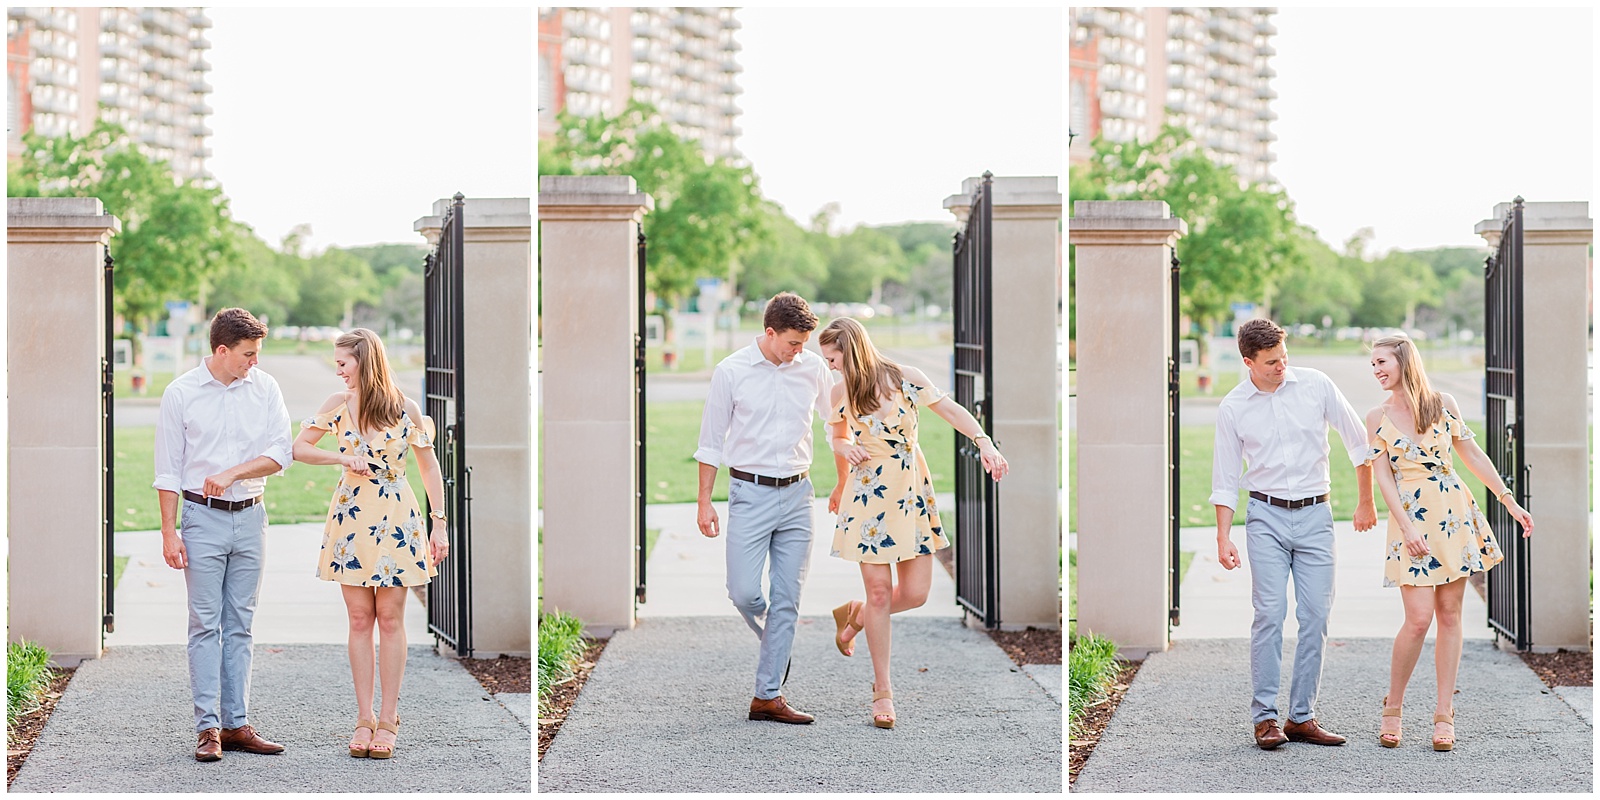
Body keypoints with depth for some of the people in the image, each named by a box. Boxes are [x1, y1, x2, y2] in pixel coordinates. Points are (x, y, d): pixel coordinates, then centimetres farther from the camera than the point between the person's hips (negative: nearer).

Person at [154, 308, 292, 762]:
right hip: (203, 518, -3)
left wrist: (231, 473, -14)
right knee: (205, 624, -4)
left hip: (250, 518, 3)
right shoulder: (181, 393, -3)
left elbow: (280, 454, -1)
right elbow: (168, 470, -1)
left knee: (240, 625, 6)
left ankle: (237, 724, 9)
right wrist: (169, 532, -6)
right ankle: (208, 727, -4)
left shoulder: (265, 389, 4)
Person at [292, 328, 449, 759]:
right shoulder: (338, 404, 1)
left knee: (390, 619, 1)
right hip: (352, 519, 2)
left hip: (396, 521, -2)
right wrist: (344, 458, -9)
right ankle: (364, 718, 9)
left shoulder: (405, 408, -5)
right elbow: (299, 448, 6)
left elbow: (429, 467, 1)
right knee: (359, 620, 4)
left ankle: (388, 719, 6)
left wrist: (439, 524, -2)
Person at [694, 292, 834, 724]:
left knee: (787, 599, 0)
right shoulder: (731, 372, -5)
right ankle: (772, 641, 25)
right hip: (750, 493, -2)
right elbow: (711, 440, 1)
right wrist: (704, 502, 0)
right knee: (743, 592, -9)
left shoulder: (813, 368, 2)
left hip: (797, 494, 2)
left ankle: (767, 696, 5)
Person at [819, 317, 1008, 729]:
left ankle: (855, 614, 30)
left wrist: (985, 442, -16)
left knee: (914, 594, -2)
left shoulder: (906, 379, -5)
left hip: (912, 491, 0)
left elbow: (952, 411, -3)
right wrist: (845, 448, -2)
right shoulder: (840, 393, 2)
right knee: (879, 591, -4)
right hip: (869, 493, 0)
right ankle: (883, 691, 5)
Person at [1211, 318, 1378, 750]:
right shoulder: (1233, 408, -1)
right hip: (1267, 517, -1)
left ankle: (1302, 717, 5)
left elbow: (1358, 440, 8)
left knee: (1316, 616, -1)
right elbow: (1225, 478, 5)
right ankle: (1265, 718, -7)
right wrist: (1223, 537, -1)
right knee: (1270, 613, -10)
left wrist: (1366, 501, 12)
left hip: (1314, 515, 1)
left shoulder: (1315, 385, -1)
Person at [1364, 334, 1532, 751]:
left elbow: (1472, 455, 11)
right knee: (1419, 618, -10)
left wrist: (1509, 501, 9)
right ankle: (1392, 707, 8)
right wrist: (1407, 528, -12)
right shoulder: (1377, 418, 4)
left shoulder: (1442, 404, 6)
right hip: (1411, 518, -2)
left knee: (1450, 614, 2)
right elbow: (1384, 478, -1)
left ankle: (1444, 715, 8)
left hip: (1454, 513, 2)